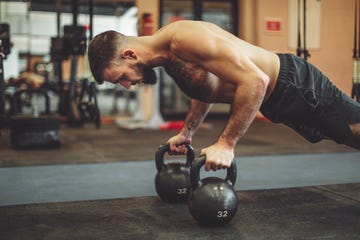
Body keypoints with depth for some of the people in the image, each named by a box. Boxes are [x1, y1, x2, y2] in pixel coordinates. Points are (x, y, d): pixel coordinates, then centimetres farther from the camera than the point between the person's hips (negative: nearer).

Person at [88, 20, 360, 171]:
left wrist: (226, 143, -31)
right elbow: (207, 88, 19)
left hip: (295, 83, -9)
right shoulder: (168, 54, 0)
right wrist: (187, 133, 13)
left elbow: (254, 81, -36)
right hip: (277, 100, 9)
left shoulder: (185, 39, -32)